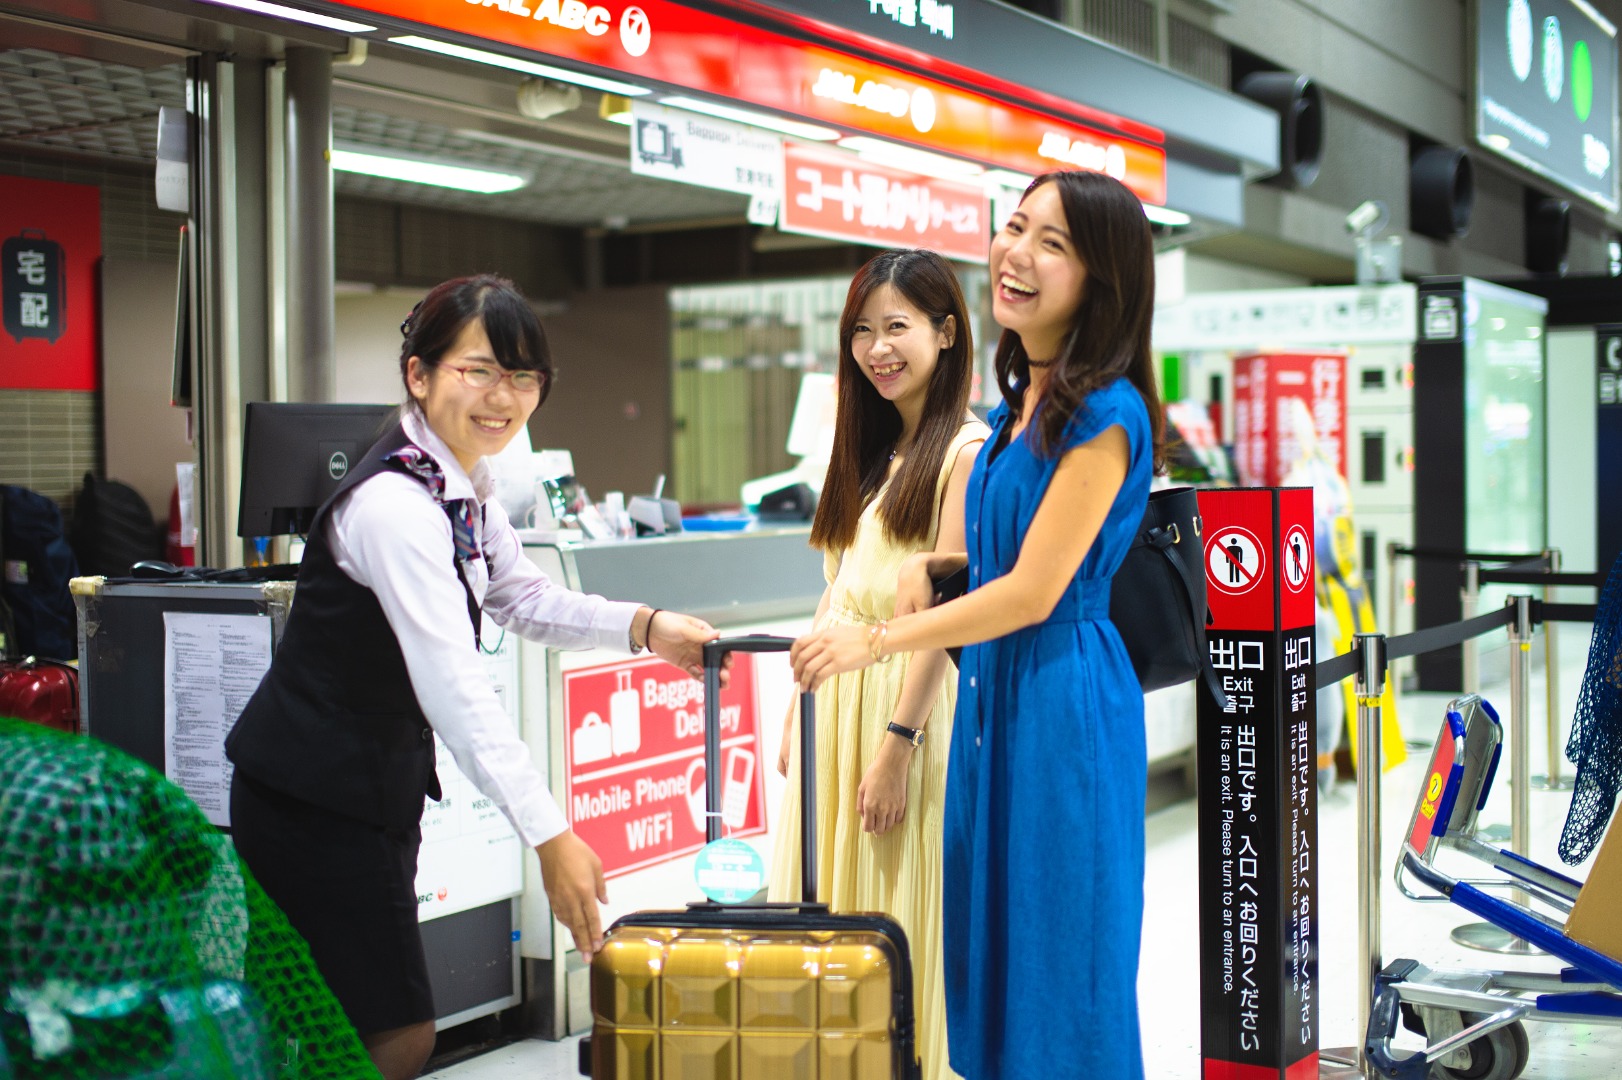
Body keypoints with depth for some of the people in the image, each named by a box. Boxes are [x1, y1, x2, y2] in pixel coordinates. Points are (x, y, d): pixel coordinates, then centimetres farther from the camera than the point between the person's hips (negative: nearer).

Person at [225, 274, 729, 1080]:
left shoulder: (464, 483, 4)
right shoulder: (396, 505, -26)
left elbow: (524, 599, 16)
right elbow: (455, 690, -31)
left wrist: (647, 629, 0)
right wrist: (549, 838, -32)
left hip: (374, 793, 10)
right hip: (314, 804, -10)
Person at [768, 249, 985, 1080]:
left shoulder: (964, 450, -11)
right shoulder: (873, 445, 15)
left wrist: (897, 744, -19)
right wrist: (801, 712, 15)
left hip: (907, 695, -8)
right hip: (834, 692, 8)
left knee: (897, 914, -1)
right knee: (828, 910, 11)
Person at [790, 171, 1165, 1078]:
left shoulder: (1103, 414, -16)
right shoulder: (1023, 400, 12)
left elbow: (1034, 590, -18)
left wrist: (877, 642, -12)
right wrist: (936, 566, 2)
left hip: (1062, 698, -9)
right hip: (996, 694, 9)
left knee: (1060, 968, 2)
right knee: (991, 952, 15)